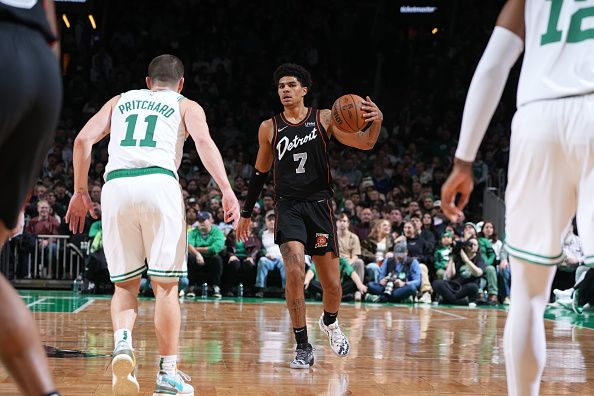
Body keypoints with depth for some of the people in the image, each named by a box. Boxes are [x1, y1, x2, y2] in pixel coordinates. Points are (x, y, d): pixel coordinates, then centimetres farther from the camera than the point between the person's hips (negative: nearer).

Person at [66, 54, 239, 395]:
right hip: (159, 183, -2)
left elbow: (83, 140, 17)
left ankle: (122, 342, -15)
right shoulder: (186, 106, 21)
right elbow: (204, 141, 0)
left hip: (116, 186, 2)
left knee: (126, 284, 12)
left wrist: (81, 192, 21)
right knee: (165, 285, 5)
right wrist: (227, 191, -8)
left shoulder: (120, 101, 29)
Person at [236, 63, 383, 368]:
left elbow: (365, 144, -5)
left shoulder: (325, 119, 1)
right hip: (288, 207, 0)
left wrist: (376, 122, -26)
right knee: (295, 271, -21)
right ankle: (303, 347, -10)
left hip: (319, 205, 0)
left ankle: (330, 322, 39)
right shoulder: (269, 128, 5)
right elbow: (260, 173, 15)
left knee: (332, 284, 5)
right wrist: (246, 213, 17)